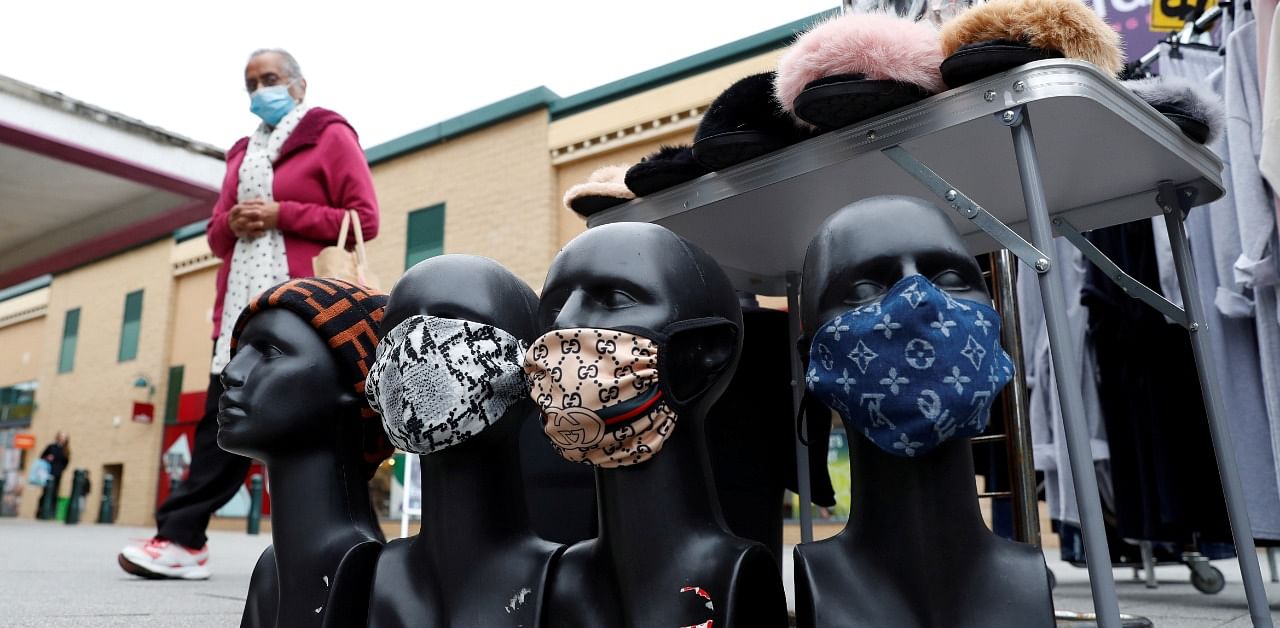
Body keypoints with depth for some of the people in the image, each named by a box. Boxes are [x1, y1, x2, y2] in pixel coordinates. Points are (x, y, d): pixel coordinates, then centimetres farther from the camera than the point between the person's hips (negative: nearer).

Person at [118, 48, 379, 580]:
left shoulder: (330, 136, 5)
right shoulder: (242, 152, 25)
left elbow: (364, 220, -6)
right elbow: (216, 237, 26)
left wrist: (282, 215, -12)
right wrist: (231, 223, 2)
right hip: (244, 309, 6)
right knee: (222, 419, 1)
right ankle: (183, 540, 0)